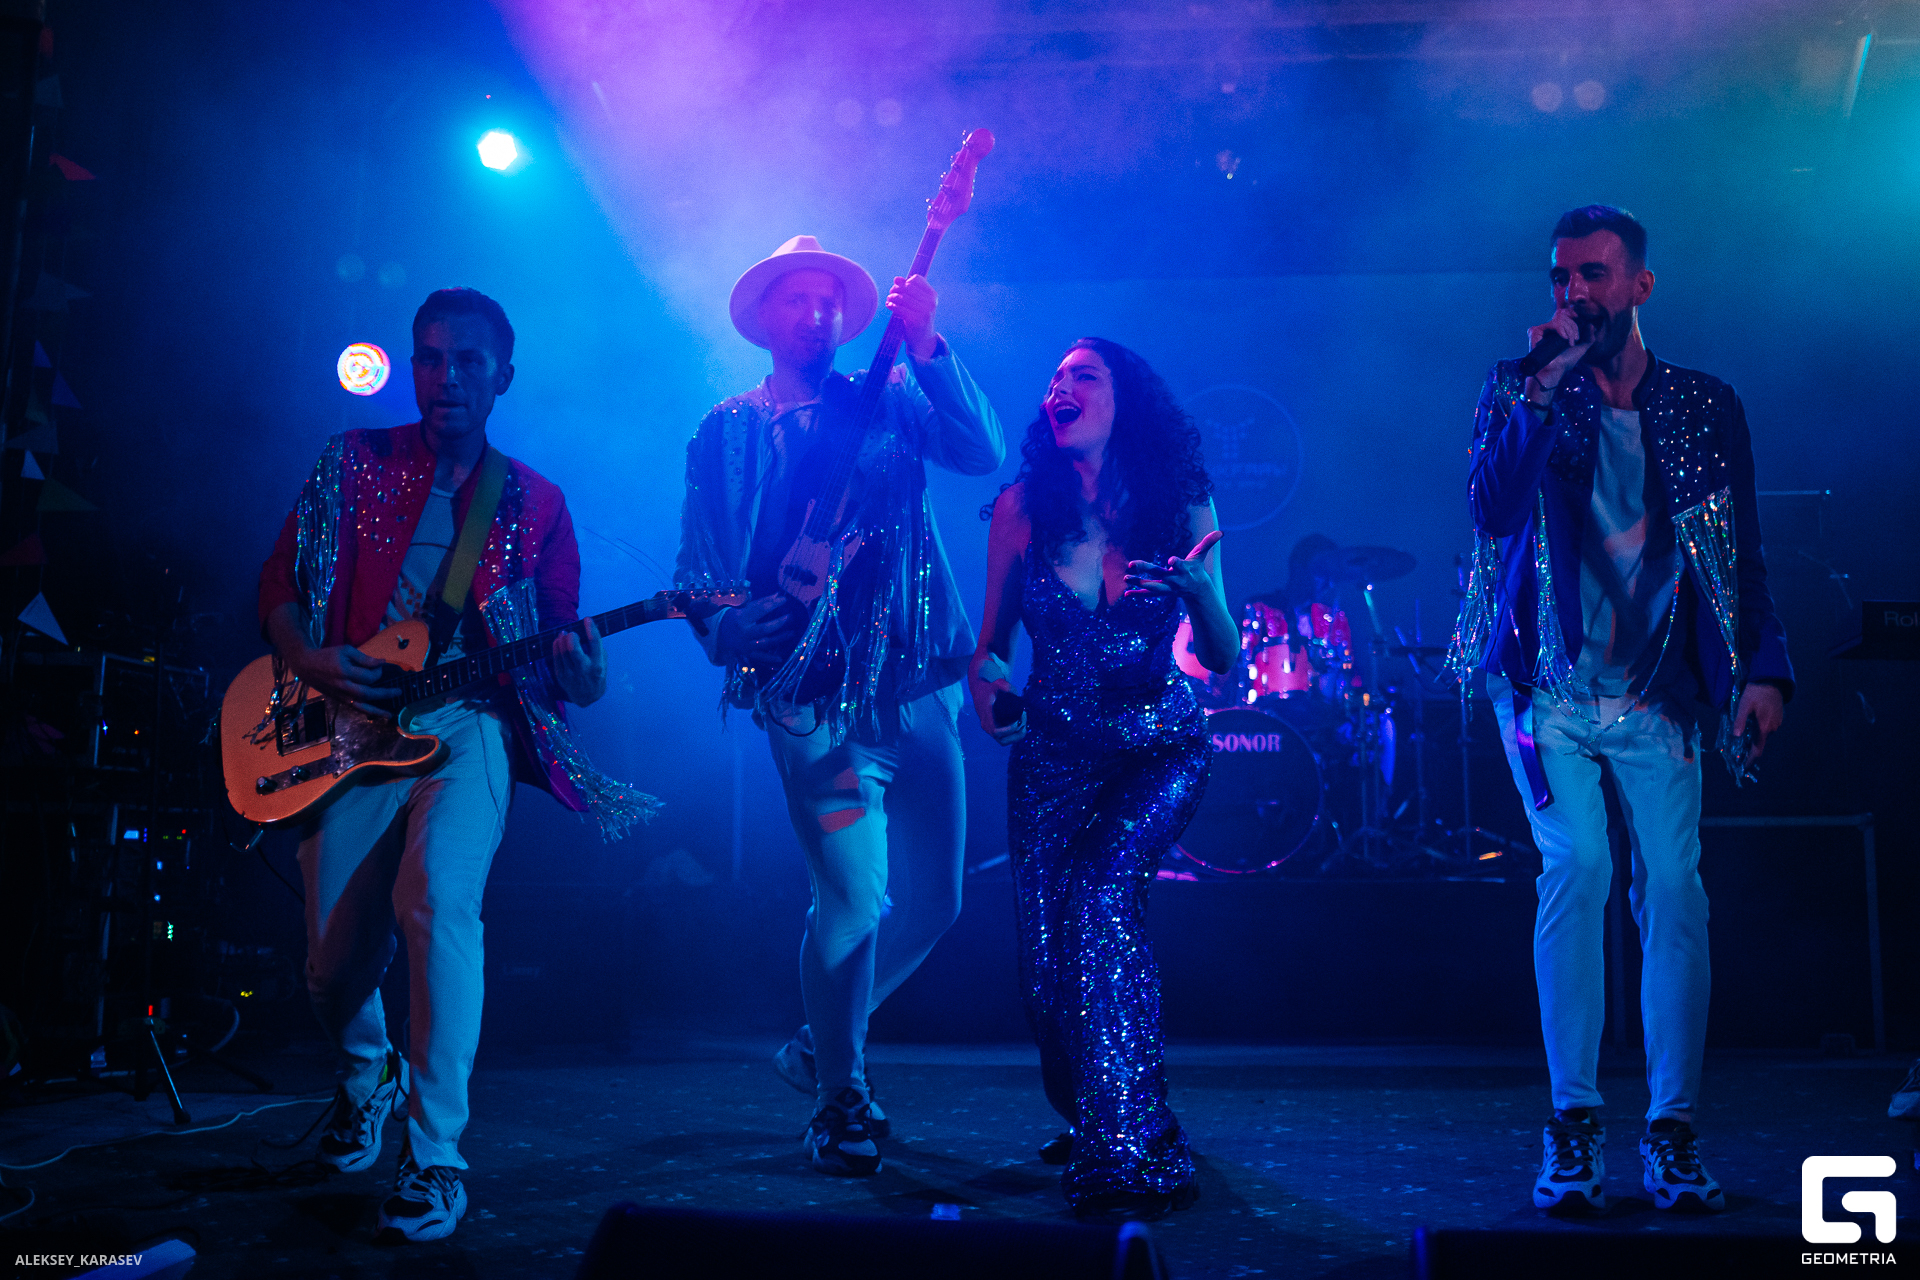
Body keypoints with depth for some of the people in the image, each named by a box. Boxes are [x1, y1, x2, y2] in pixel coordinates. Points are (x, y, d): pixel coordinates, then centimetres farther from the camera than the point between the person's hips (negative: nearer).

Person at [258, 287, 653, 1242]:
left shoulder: (534, 503, 9)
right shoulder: (352, 463, 9)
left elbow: (558, 650, 11)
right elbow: (278, 586, 9)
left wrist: (581, 676, -13)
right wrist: (310, 661, -11)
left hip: (467, 725, -2)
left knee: (436, 897, -30)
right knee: (333, 964, 1)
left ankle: (433, 1156, -22)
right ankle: (365, 1080, 38)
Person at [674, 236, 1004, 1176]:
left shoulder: (889, 405, 12)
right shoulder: (729, 432, 8)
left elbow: (984, 453, -6)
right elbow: (700, 564, 3)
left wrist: (927, 348, -15)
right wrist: (728, 628, -16)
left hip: (919, 686, 4)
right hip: (814, 698, -3)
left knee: (932, 900, 8)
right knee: (857, 896, -14)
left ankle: (820, 1043, 32)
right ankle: (841, 1101, 9)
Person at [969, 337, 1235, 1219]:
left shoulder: (1180, 504, -8)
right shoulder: (1023, 507, -6)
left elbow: (1223, 660, -6)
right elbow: (990, 642, 2)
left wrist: (1199, 588, -25)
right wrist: (987, 682, -20)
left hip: (1158, 748, -2)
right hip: (1054, 752, 2)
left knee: (1103, 886, -27)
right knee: (1047, 959, -3)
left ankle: (1129, 1149, -16)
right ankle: (1089, 1122, 30)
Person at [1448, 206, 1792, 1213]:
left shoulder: (1708, 410, 10)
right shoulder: (1521, 392, 7)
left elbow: (1745, 558, 11)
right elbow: (1491, 511, -10)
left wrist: (1764, 669, -2)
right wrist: (1539, 395, -17)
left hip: (1656, 697, 1)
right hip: (1548, 690, -1)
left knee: (1673, 886, -8)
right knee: (1577, 865, -16)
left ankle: (1671, 1136, 2)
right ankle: (1573, 1126, -7)